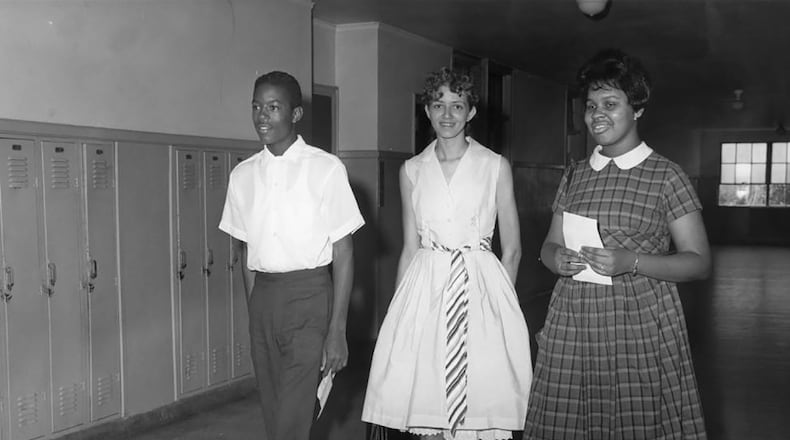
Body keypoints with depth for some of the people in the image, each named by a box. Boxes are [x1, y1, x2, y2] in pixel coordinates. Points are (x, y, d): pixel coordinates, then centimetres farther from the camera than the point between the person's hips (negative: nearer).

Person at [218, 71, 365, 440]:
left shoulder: (325, 168, -6)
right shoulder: (243, 175, 7)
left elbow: (343, 252, -5)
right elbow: (246, 250, 14)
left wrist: (337, 329, -9)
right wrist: (254, 312, 8)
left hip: (309, 295, -4)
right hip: (262, 296, 5)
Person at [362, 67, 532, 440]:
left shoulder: (496, 167, 1)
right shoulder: (412, 170, 8)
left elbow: (511, 249, 4)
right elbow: (410, 248, 10)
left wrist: (497, 300, 0)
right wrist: (400, 309, 6)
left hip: (482, 288, -2)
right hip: (425, 289, 2)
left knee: (481, 393, -1)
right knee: (425, 400, 4)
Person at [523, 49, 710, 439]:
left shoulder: (666, 175, -1)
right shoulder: (574, 176, 12)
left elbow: (699, 262, -2)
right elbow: (549, 245, 18)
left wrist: (631, 262, -17)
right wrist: (557, 259, -6)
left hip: (641, 323, -3)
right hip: (573, 322, 4)